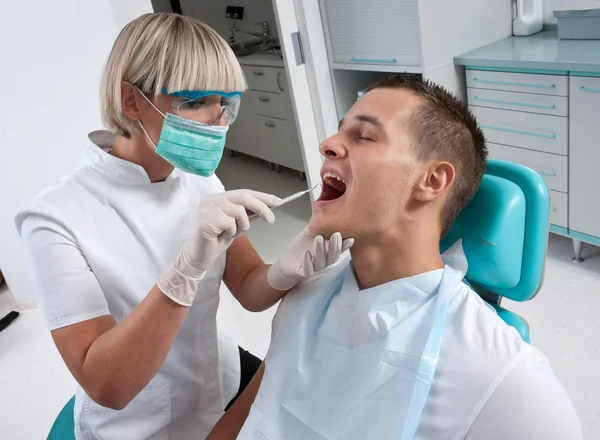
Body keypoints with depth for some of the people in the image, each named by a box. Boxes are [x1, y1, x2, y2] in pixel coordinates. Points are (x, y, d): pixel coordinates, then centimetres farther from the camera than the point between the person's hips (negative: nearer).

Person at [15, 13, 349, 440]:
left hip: (222, 380, 5)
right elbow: (106, 386, -29)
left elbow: (249, 289, -7)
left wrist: (285, 272, -30)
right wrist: (186, 268, -43)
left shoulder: (200, 180, -7)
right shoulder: (56, 217, -24)